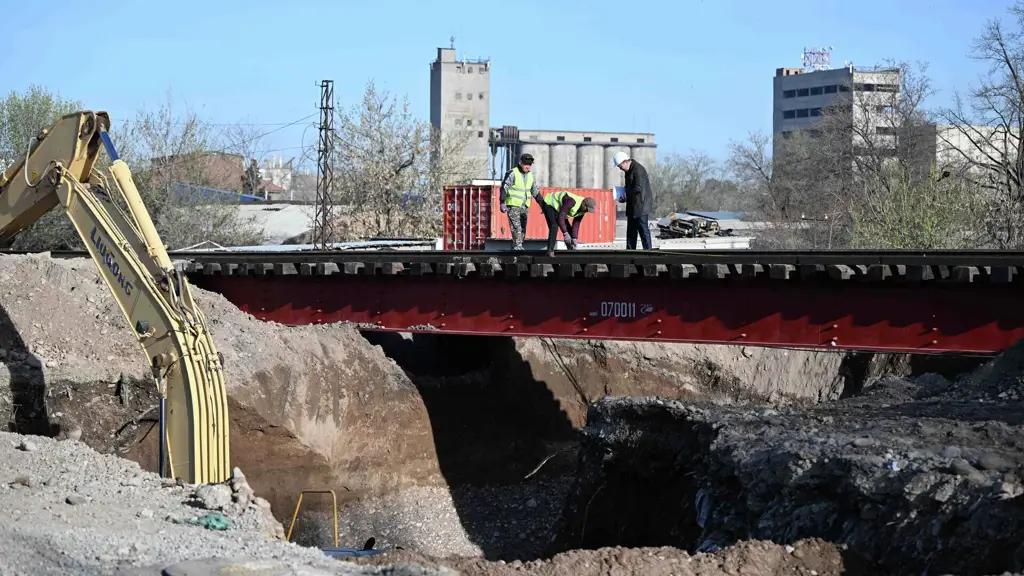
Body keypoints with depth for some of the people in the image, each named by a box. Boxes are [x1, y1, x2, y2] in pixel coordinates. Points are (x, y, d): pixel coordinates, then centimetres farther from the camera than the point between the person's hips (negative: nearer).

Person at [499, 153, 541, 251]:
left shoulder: (530, 175, 9)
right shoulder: (512, 173, -11)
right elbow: (504, 188, -13)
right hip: (513, 205, -7)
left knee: (523, 228, 5)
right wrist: (502, 203, -20)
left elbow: (535, 192, 18)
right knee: (516, 227, -15)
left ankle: (516, 247, 12)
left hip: (524, 206, 7)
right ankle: (517, 246, -17)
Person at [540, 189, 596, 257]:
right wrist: (565, 233, -41)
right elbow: (561, 217, -40)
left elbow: (576, 224, -3)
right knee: (554, 227, -27)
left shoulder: (582, 209, -11)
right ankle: (550, 251, -25)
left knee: (568, 228, 5)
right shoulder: (571, 201, -39)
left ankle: (572, 251, 17)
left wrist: (574, 239, -10)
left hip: (557, 208, 9)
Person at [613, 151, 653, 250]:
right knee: (631, 230, 12)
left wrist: (626, 197, -15)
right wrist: (624, 195, 7)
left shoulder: (638, 169, -17)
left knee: (643, 229, -8)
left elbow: (638, 188, -22)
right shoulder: (629, 170, 16)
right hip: (633, 206, 10)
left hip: (641, 205, -10)